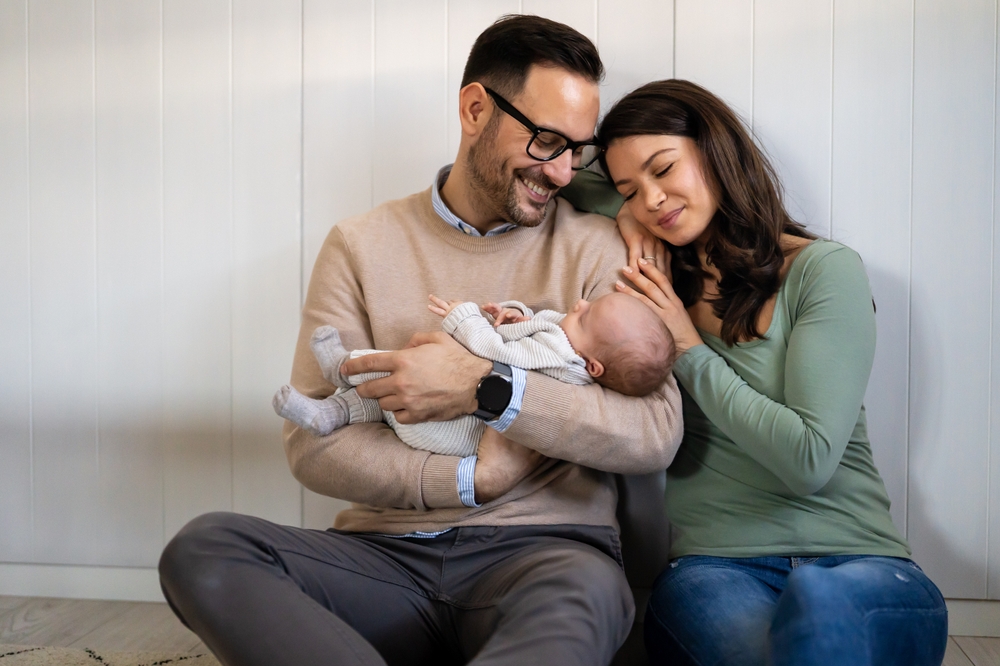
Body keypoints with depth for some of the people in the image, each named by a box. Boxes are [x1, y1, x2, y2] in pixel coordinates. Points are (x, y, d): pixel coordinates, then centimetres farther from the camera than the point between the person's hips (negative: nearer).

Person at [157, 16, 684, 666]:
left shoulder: (598, 248, 6)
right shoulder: (363, 245, 8)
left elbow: (656, 433, -6)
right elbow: (312, 443, 0)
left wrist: (488, 389, -16)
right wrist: (471, 479, -11)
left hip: (540, 551, -3)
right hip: (387, 551, 4)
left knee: (583, 593, -38)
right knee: (202, 548, -24)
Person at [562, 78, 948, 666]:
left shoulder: (825, 269, 0)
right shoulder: (658, 279, 15)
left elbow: (809, 459, -9)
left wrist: (690, 352, -4)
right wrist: (626, 216, 7)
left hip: (857, 564, -2)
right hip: (712, 566, 2)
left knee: (819, 602, -39)